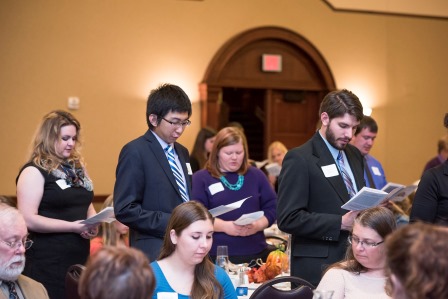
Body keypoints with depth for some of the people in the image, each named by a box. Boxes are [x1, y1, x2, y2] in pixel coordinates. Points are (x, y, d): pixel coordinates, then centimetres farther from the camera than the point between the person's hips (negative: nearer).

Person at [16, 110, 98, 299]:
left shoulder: (76, 167, 15)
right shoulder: (34, 172, -8)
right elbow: (28, 219, -17)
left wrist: (93, 223, 3)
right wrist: (72, 226, -20)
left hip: (80, 257, 7)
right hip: (49, 262, -7)